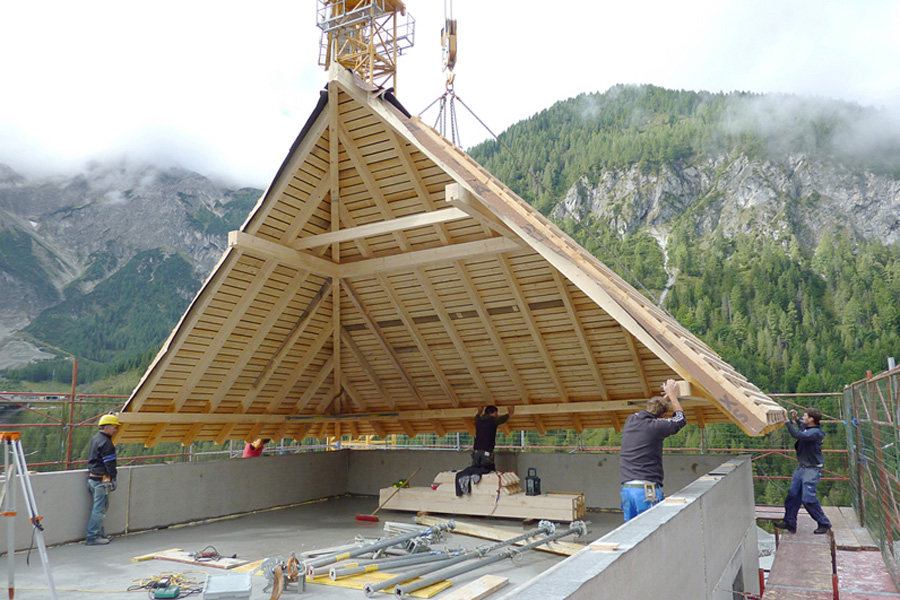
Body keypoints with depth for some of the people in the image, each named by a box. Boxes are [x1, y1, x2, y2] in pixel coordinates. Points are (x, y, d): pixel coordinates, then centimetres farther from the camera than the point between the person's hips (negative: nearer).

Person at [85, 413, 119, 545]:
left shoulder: (95, 438, 14)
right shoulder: (105, 443, -17)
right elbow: (110, 464, -17)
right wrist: (113, 480, -10)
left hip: (92, 478, 10)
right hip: (101, 480, -10)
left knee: (100, 507, 17)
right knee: (99, 509, -4)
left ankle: (99, 533, 22)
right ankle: (92, 537, 0)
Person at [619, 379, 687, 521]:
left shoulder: (630, 421, 9)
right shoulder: (655, 426, -9)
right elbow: (681, 418, 11)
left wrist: (666, 397, 39)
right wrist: (671, 393, 22)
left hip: (626, 488, 7)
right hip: (647, 489, -7)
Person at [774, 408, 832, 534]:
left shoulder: (815, 432, -21)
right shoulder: (805, 427, 6)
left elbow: (798, 435, -36)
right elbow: (802, 423, 32)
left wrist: (788, 421, -31)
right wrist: (795, 418, 13)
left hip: (812, 469, -9)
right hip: (801, 467, 9)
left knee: (808, 498, -9)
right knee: (793, 494, 6)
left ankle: (824, 524, 10)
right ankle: (790, 523, 13)